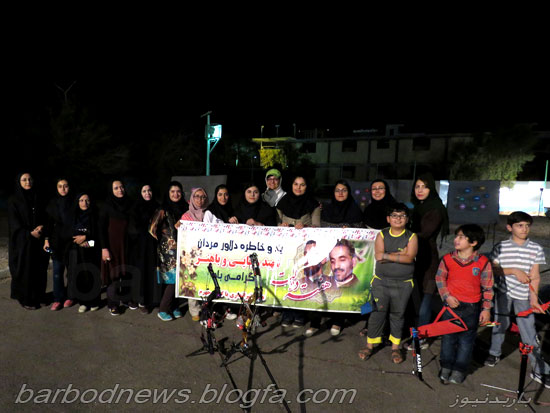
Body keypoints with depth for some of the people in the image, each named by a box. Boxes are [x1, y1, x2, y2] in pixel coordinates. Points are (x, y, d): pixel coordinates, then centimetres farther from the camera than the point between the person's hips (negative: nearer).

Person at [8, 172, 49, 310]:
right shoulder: (13, 200, -4)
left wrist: (41, 227, -8)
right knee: (25, 270, 1)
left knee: (39, 269, 6)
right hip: (22, 241, -4)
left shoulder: (37, 199, 10)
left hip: (38, 240, 4)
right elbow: (14, 222, -8)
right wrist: (29, 233, -17)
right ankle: (25, 299, 13)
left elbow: (43, 217, 12)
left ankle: (38, 296, 19)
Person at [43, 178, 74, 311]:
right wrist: (46, 240, 1)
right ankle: (58, 299, 13)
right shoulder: (52, 204, 6)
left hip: (72, 241, -2)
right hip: (57, 242, 2)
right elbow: (48, 223, 7)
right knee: (57, 271, 3)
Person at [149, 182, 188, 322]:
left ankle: (172, 306, 21)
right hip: (168, 249, -5)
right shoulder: (163, 210, -5)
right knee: (172, 278, -7)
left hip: (181, 248, 5)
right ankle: (163, 310, 7)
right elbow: (152, 229, -6)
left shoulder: (185, 208, 10)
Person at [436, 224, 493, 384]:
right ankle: (446, 367, 31)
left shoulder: (483, 262, -10)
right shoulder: (447, 259, -8)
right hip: (451, 305, 1)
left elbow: (488, 287, -2)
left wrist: (486, 308, -3)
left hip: (471, 308, -1)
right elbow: (440, 278, 4)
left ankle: (459, 370, 30)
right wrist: (446, 296, -6)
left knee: (466, 340, 12)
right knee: (448, 337, 13)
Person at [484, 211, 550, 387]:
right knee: (500, 323, 14)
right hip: (503, 292, 0)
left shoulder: (536, 249, -3)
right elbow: (493, 269, -5)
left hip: (523, 295, 0)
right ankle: (495, 353, 36)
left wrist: (533, 297, -10)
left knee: (529, 333, 2)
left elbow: (535, 276, -4)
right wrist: (514, 271, -18)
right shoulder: (500, 247, -6)